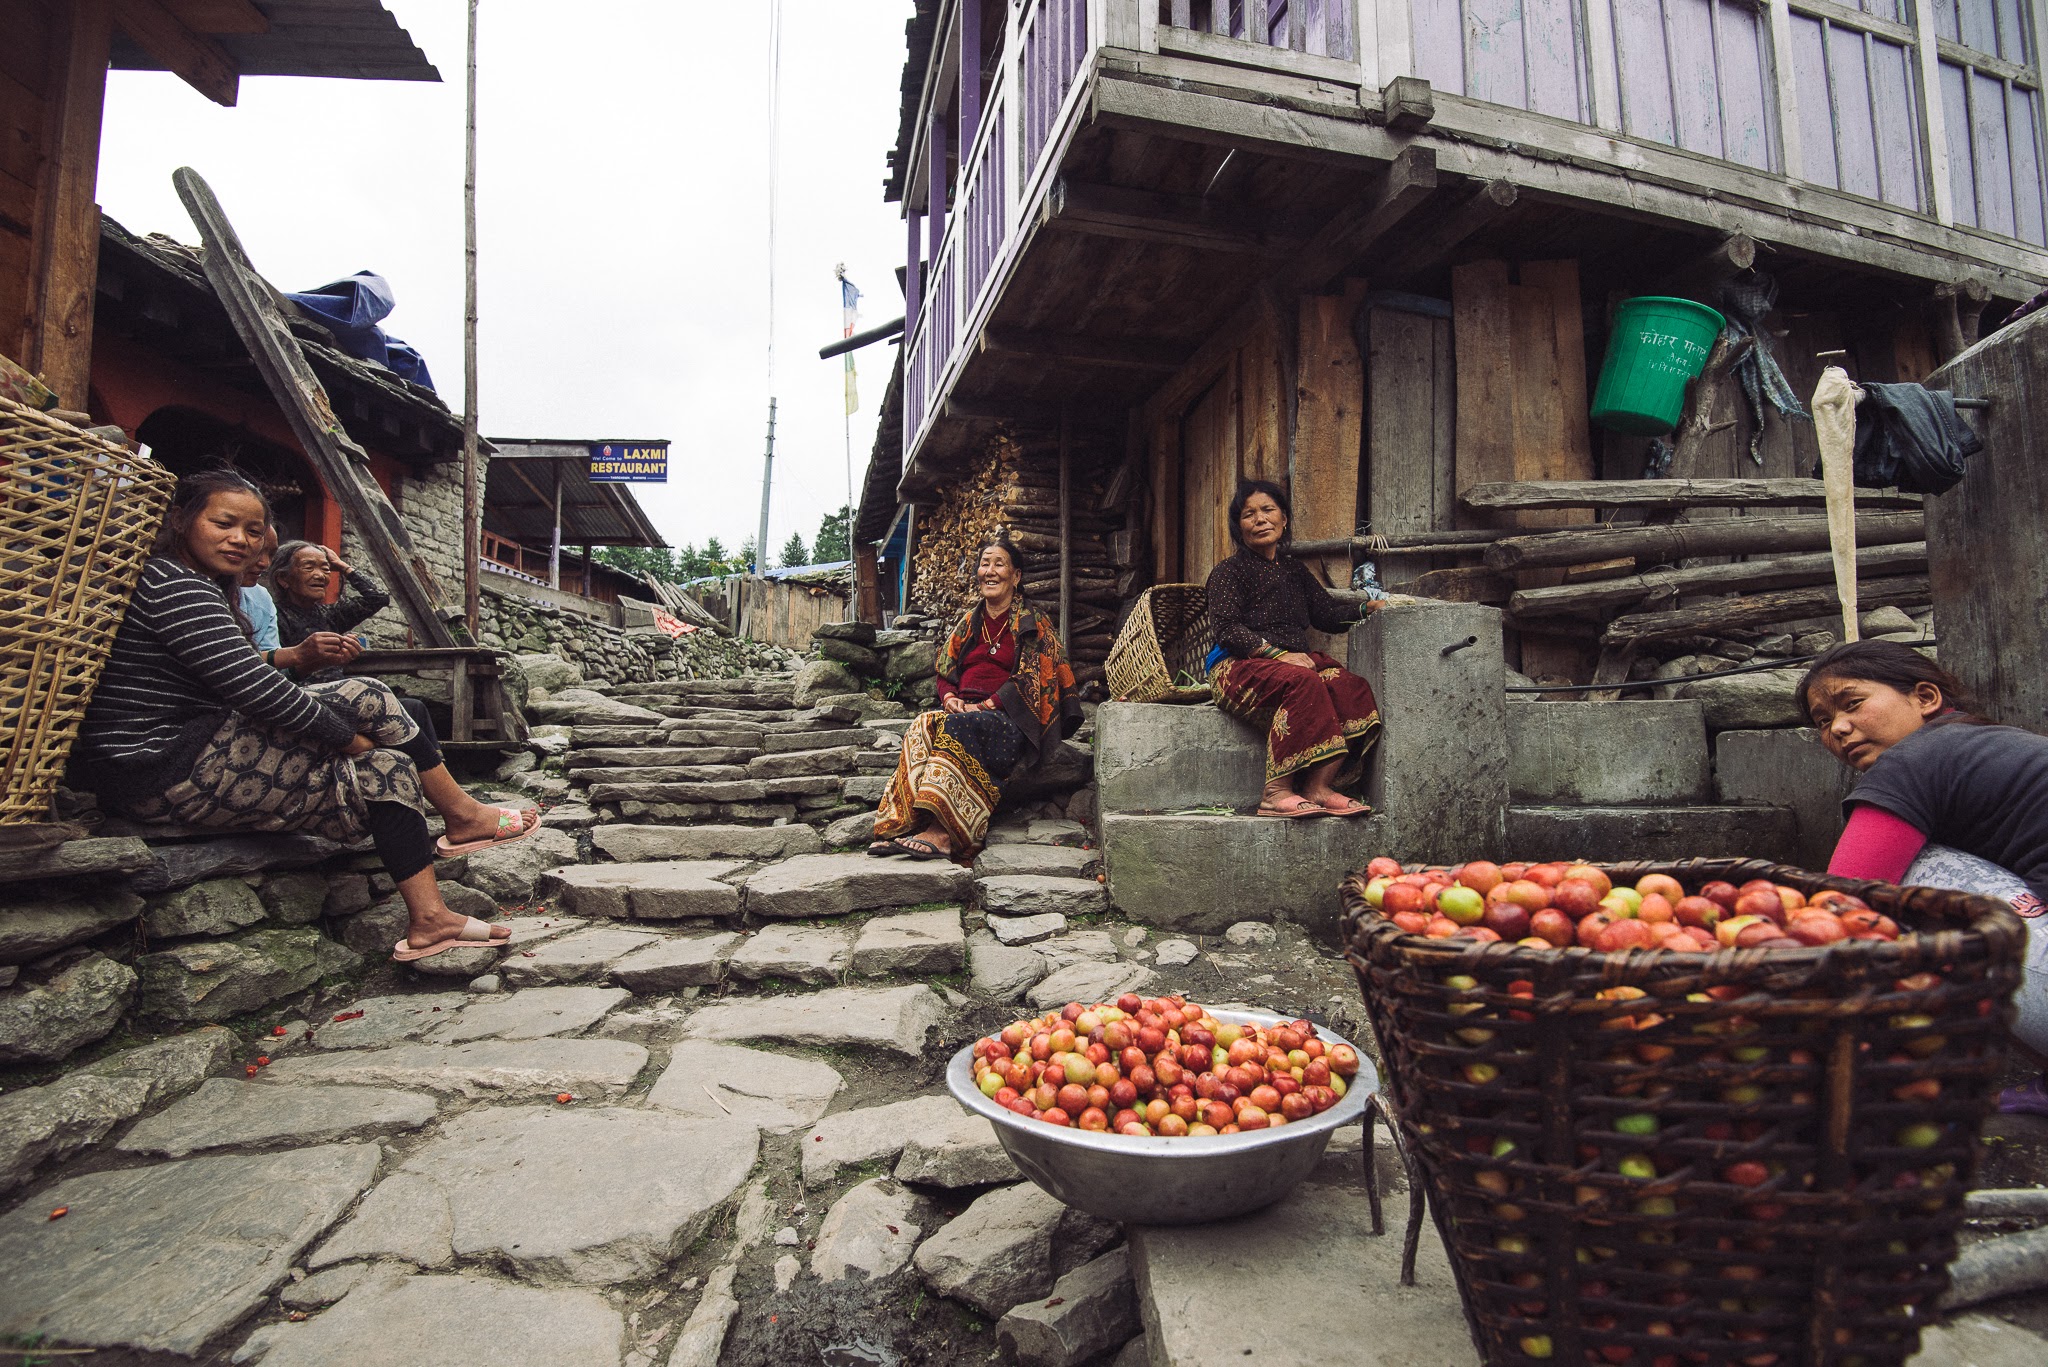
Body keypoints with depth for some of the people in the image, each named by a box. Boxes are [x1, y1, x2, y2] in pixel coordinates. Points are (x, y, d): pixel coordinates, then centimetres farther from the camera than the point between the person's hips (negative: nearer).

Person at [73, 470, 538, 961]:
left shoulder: (198, 587, 20)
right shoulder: (172, 584, -13)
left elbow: (242, 682, 15)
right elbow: (253, 687, -22)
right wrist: (349, 735, -12)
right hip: (170, 773, -10)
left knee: (386, 768, 0)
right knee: (367, 698, -12)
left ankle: (428, 919, -1)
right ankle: (463, 815, 2)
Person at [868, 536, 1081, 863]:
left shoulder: (1033, 624, 6)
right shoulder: (968, 623, 22)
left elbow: (1033, 681, -5)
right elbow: (944, 673, 19)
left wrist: (985, 705, -15)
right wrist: (950, 697, -5)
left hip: (1009, 721, -5)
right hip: (963, 711, 5)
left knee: (956, 726, -36)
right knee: (921, 728, -29)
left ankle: (942, 832, -42)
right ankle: (907, 824, -40)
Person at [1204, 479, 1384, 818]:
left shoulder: (1294, 570, 24)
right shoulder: (1229, 572, 4)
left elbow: (1327, 613, 17)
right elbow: (1226, 630, -9)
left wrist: (1367, 608, -2)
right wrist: (1278, 654, -18)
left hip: (1296, 659, 6)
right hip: (1240, 667, -6)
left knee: (1352, 686, -24)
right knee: (1302, 683, -36)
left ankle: (1319, 787, -30)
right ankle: (1276, 791, -34)